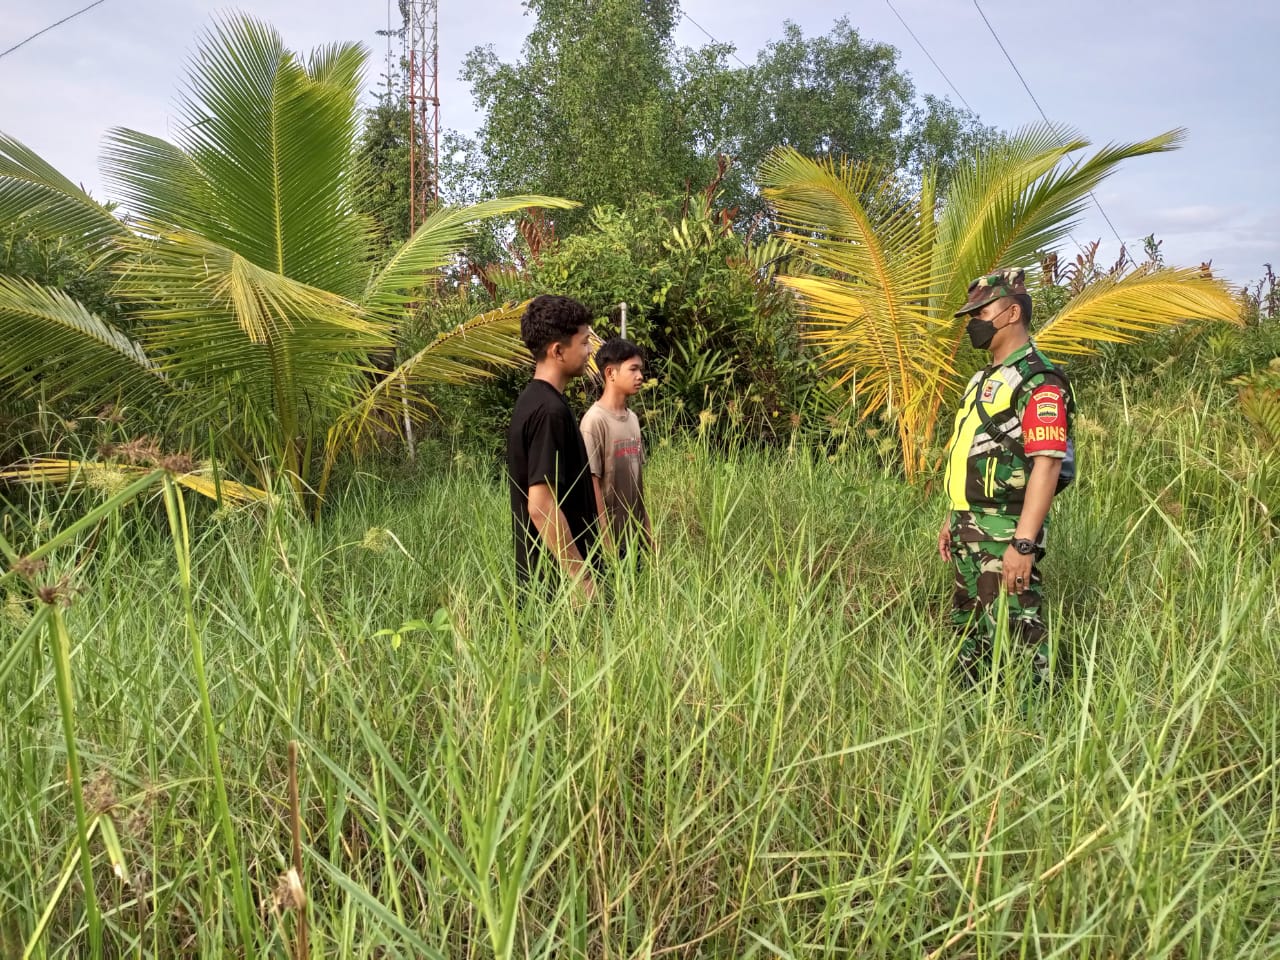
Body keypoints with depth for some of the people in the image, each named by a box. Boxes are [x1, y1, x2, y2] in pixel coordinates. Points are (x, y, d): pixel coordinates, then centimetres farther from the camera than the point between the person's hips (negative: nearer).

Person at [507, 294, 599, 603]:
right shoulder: (550, 411, -22)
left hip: (546, 569, 9)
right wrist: (581, 577, -20)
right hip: (559, 578, -9)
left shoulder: (532, 400, 8)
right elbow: (542, 506, -26)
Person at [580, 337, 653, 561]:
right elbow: (592, 483, -17)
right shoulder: (595, 420, -15)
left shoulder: (633, 418, 9)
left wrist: (648, 531, 11)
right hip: (611, 536, -7)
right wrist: (606, 541, -18)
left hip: (634, 536, 7)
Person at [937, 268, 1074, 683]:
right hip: (970, 531, 10)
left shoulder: (1038, 381, -13)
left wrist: (1024, 543, -26)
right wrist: (952, 520, 20)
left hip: (1005, 533, -10)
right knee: (969, 630, 17)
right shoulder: (985, 379, 17)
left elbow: (1047, 464, -21)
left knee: (1013, 638, -5)